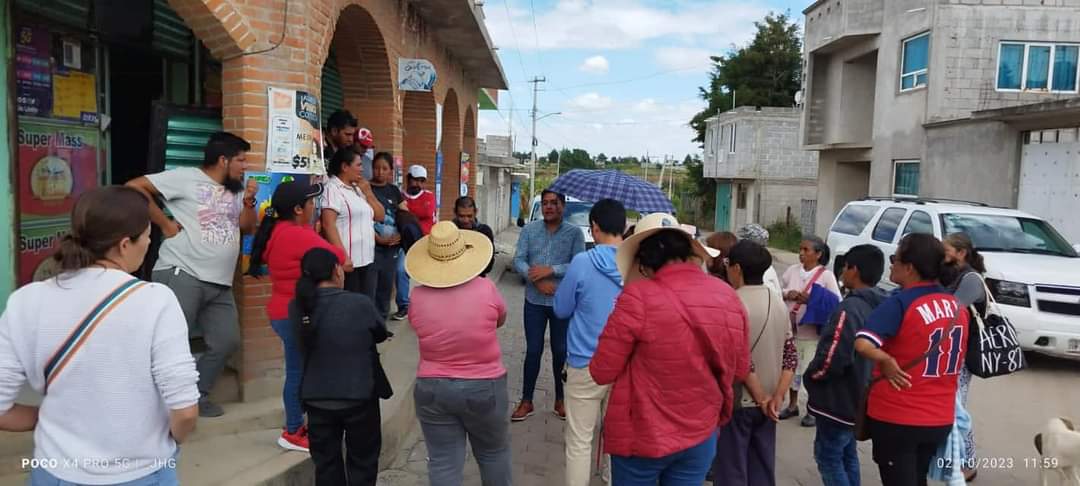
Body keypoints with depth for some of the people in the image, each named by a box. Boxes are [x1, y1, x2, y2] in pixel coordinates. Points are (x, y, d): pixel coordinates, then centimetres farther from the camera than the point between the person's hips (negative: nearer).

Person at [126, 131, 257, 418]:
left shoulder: (236, 190, 15)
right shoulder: (186, 177, -5)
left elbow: (248, 228, 14)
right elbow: (134, 187, -9)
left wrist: (249, 201, -2)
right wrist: (165, 224, -10)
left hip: (220, 284, 7)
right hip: (181, 275, -7)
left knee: (226, 342, 9)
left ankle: (197, 396, 25)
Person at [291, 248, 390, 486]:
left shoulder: (297, 308, -7)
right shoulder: (360, 303, -17)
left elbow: (302, 347, 6)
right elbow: (381, 334, -1)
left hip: (317, 399, 3)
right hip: (359, 396, -3)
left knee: (326, 465, 16)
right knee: (362, 464, 15)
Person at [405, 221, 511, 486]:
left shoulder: (418, 297, -12)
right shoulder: (486, 289, -15)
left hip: (432, 390, 1)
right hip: (485, 388, 0)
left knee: (443, 464, 11)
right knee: (494, 453, 21)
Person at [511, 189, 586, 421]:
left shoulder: (574, 233, -5)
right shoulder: (529, 230, 0)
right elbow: (518, 261, -6)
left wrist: (551, 270, -22)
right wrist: (537, 279, -20)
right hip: (534, 301, 1)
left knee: (561, 351, 11)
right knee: (533, 351, 8)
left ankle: (560, 400, 27)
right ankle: (526, 401, 20)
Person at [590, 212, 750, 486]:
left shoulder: (638, 298, -21)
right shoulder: (727, 296, -6)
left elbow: (601, 372, -13)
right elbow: (740, 370, 6)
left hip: (642, 436, -4)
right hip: (702, 434, 4)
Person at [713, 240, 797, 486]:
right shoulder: (779, 302, 5)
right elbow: (791, 354, 2)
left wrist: (761, 398, -12)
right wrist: (777, 396, -4)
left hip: (738, 401, -7)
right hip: (766, 402, 7)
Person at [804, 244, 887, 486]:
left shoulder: (851, 308, -24)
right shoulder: (879, 306, 6)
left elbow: (832, 357, -28)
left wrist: (810, 377, -10)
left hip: (839, 400, -9)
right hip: (857, 397, 9)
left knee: (828, 457, 2)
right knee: (846, 455, 20)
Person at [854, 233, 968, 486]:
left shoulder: (900, 303, -20)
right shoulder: (957, 306, 2)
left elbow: (862, 344, -35)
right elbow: (953, 355, 15)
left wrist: (887, 362, -18)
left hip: (896, 418, -7)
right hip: (941, 418, 7)